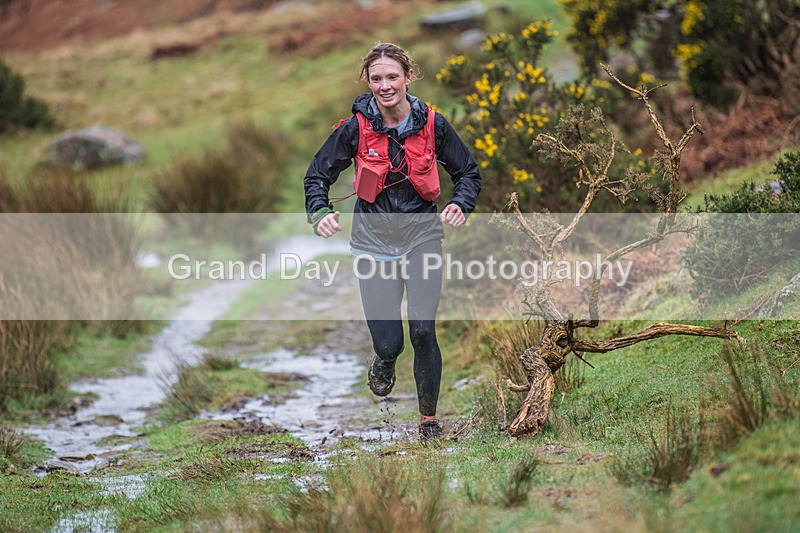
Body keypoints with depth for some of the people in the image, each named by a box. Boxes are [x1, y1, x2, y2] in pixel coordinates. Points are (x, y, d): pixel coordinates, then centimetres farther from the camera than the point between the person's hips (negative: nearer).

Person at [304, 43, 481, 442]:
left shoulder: (432, 125, -7)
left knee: (423, 331, -11)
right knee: (388, 341, -4)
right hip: (374, 236, 0)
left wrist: (461, 205, -14)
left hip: (422, 233, 0)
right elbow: (318, 175, 2)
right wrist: (320, 214, -17)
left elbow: (468, 172, 6)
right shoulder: (356, 128, -8)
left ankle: (429, 420, 10)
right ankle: (384, 361, 36)